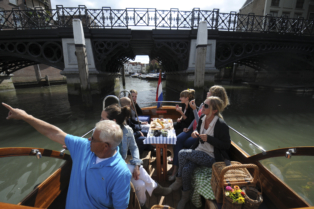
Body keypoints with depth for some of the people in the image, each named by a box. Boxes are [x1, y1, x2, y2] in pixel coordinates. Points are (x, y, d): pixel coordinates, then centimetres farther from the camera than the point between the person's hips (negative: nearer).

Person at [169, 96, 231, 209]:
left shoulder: (221, 125, -21)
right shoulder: (202, 118, -1)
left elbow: (226, 145, -14)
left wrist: (208, 138, -25)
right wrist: (195, 132, -6)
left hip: (212, 157, -6)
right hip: (199, 151, 6)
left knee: (182, 153, -22)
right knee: (186, 169, -20)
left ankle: (179, 180, 6)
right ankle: (185, 196, 9)